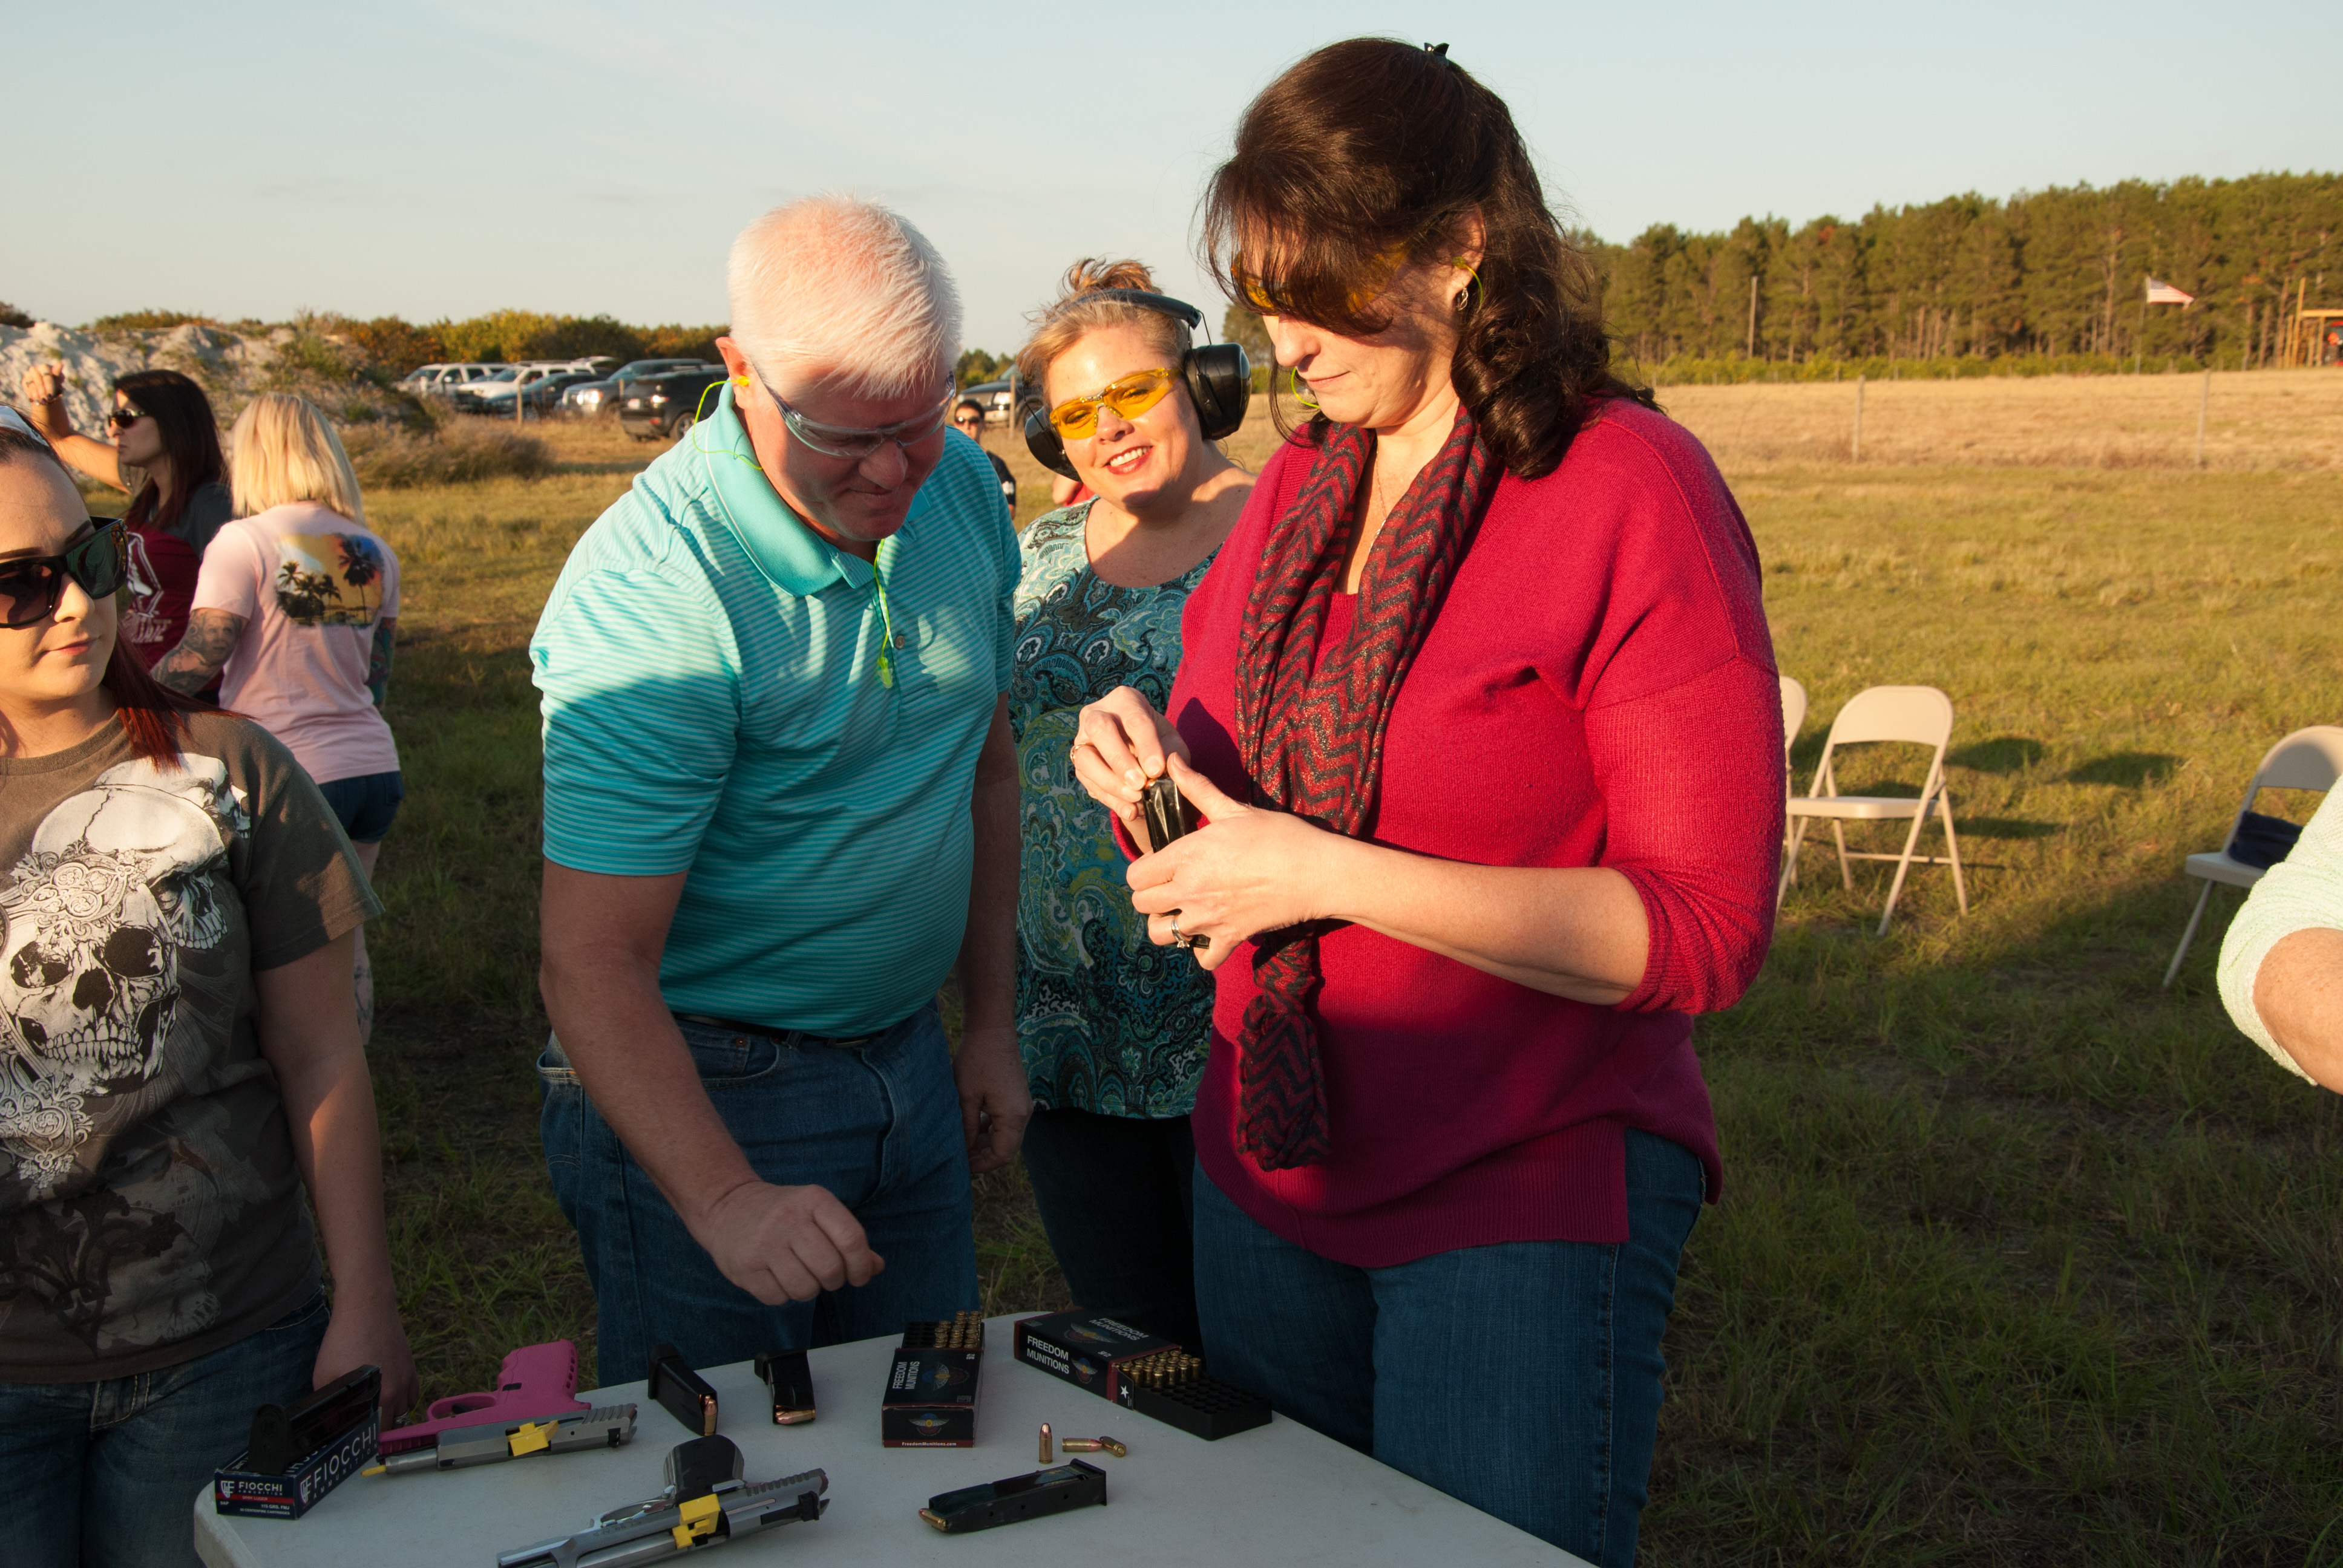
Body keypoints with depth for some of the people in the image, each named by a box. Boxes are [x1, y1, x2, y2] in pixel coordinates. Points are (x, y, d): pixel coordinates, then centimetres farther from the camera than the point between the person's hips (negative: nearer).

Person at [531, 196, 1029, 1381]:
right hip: (694, 1088, -6)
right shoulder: (651, 590, -24)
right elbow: (592, 965, -26)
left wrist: (991, 1021, 12)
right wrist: (725, 1199, -37)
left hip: (908, 1061, 6)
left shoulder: (961, 490, -2)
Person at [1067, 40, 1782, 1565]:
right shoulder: (1300, 483, 6)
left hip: (1525, 1200, -6)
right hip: (1270, 1174, 7)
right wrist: (1159, 769, -6)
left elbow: (1706, 928, -19)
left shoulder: (1631, 491, -15)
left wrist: (1335, 876, -25)